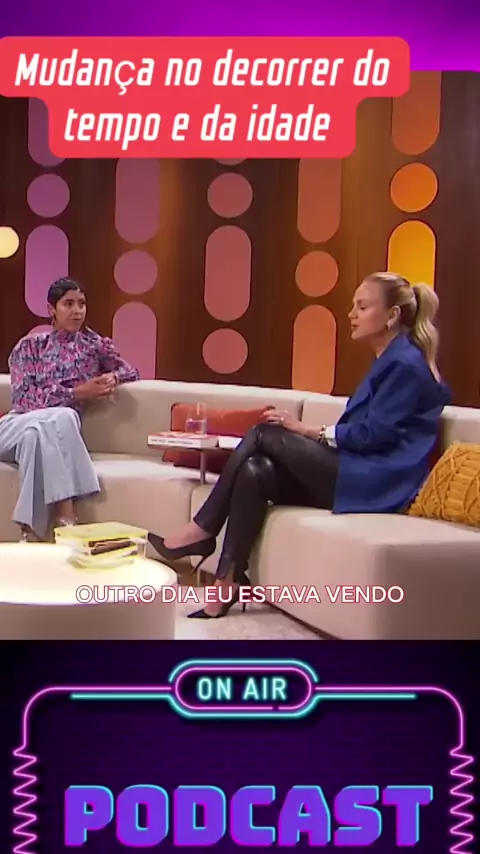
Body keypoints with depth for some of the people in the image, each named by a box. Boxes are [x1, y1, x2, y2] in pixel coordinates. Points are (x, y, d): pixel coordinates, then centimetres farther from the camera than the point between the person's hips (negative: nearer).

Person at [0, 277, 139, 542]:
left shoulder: (95, 345, 12)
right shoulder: (29, 346, 6)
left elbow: (131, 371, 22)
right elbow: (23, 397, -6)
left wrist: (113, 376, -4)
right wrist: (77, 393, -16)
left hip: (59, 431, 1)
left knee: (65, 418, -37)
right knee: (59, 417, -36)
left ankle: (34, 529, -37)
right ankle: (65, 519, -40)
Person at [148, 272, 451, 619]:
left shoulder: (406, 363, -10)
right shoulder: (391, 360, 20)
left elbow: (373, 434, -16)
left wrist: (308, 431, -8)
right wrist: (312, 434, 4)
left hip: (377, 481, -9)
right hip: (358, 472, 9)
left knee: (265, 435, -13)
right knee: (256, 471, -14)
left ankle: (203, 532, -5)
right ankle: (228, 584, -17)